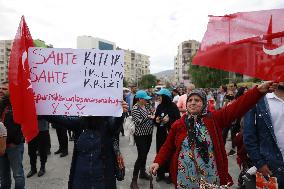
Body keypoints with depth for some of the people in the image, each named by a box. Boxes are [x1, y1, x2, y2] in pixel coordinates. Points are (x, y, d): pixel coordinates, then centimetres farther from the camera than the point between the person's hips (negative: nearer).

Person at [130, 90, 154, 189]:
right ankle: (134, 180, 1)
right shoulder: (135, 108, -15)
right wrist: (148, 117, -19)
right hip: (140, 135, -8)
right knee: (141, 156, -8)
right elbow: (138, 122, -24)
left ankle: (142, 172, 36)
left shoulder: (145, 107, 8)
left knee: (145, 154, 18)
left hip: (148, 134, 8)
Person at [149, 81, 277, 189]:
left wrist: (258, 90, -26)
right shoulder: (178, 124, -2)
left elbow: (237, 107, -15)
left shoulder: (214, 119, -5)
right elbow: (168, 147, 4)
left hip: (210, 179, 0)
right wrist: (158, 162, -9)